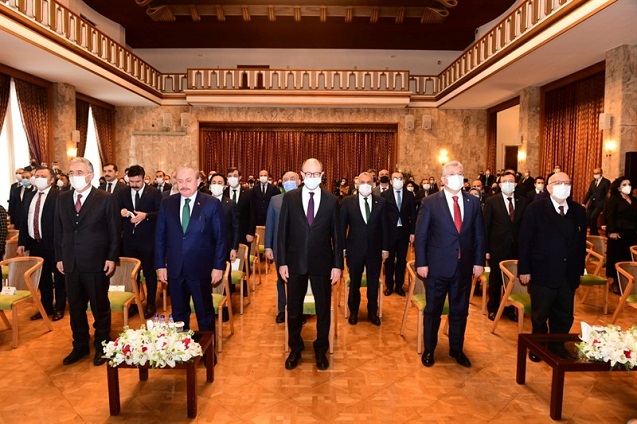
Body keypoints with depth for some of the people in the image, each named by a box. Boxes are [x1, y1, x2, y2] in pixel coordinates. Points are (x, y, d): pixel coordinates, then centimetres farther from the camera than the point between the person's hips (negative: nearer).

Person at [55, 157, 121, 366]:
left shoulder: (106, 199, -7)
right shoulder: (62, 199, 7)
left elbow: (115, 232, -6)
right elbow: (58, 230, 11)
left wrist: (112, 258, -10)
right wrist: (59, 257, 7)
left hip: (96, 263, -4)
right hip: (70, 264, 5)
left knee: (100, 307, 9)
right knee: (75, 307, 15)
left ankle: (102, 346, 25)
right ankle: (80, 346, 32)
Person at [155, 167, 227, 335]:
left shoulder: (212, 204, -6)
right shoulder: (166, 204, 3)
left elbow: (220, 238, -4)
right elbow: (160, 237, 6)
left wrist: (218, 266, -7)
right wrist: (160, 265, 3)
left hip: (201, 269, -3)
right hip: (174, 269, 3)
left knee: (205, 313, 11)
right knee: (178, 313, 17)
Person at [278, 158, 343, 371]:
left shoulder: (331, 200, -2)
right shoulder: (289, 198, -2)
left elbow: (337, 235, 0)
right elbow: (282, 232, -1)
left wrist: (337, 265, -3)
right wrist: (282, 262, -5)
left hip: (322, 263, 0)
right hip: (295, 262, 0)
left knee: (323, 309, 12)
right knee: (293, 309, 13)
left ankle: (321, 350, 33)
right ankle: (295, 349, 34)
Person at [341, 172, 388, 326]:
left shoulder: (381, 202, -2)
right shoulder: (348, 202, -4)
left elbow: (384, 226, 0)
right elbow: (342, 226, -1)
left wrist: (385, 248, -1)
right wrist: (342, 247, -4)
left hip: (375, 249, 1)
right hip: (355, 249, -1)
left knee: (373, 283, 13)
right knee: (354, 283, 13)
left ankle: (373, 312, 31)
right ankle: (353, 312, 31)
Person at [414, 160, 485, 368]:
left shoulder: (473, 202, 4)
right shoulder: (430, 202, -6)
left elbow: (479, 234, 7)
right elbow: (420, 235, -6)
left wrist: (479, 261, 2)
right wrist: (421, 263, -10)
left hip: (464, 266, 3)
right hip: (437, 266, -3)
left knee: (460, 310, 15)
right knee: (433, 310, 11)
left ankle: (457, 349, 34)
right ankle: (429, 349, 29)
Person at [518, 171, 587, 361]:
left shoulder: (578, 211, 5)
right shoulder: (536, 208, -8)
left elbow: (581, 242, 6)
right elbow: (524, 241, -9)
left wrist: (579, 268, 3)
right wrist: (524, 269, -11)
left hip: (568, 275, 4)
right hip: (542, 273, -4)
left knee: (565, 316, 15)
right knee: (540, 315, 11)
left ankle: (557, 346, 34)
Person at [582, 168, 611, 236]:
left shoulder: (606, 182, -4)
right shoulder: (593, 182, 14)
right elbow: (589, 193, 15)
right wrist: (584, 202, 7)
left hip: (600, 204, -6)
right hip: (592, 203, 6)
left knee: (593, 217, -18)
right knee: (587, 218, 0)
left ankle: (593, 234, -2)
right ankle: (595, 233, 16)